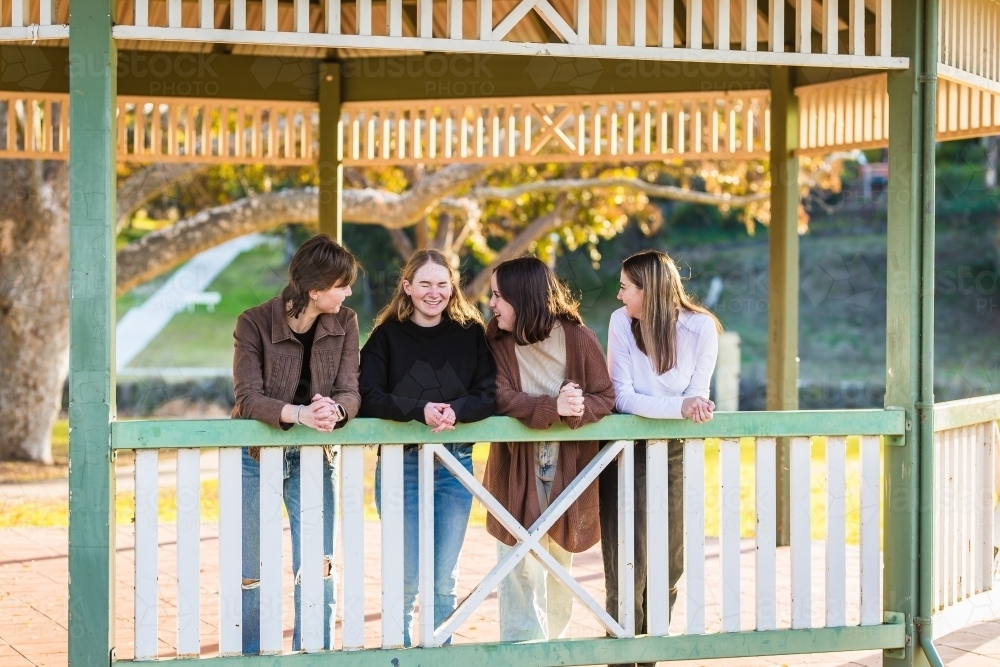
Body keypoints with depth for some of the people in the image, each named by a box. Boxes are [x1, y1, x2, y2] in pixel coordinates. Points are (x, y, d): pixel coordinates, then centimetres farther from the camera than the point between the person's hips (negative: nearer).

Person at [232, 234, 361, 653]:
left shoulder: (345, 324, -5)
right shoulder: (255, 323, -15)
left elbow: (349, 391, -11)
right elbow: (248, 398, -21)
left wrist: (334, 410, -35)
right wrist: (299, 413, -39)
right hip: (255, 456, -2)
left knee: (317, 568, -2)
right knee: (252, 575, 5)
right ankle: (250, 655, 20)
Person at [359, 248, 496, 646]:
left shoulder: (471, 334, 4)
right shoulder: (386, 337, 0)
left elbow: (489, 396, -5)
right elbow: (370, 399, -12)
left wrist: (454, 411, -23)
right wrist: (420, 410, -26)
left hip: (456, 464, 2)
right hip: (401, 463, -2)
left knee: (445, 579, 8)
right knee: (404, 578, -1)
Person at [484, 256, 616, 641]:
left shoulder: (577, 338, -10)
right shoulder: (496, 340, -8)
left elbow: (605, 397, -9)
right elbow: (502, 399, -19)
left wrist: (579, 410, -30)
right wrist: (554, 406, -33)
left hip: (567, 468, 1)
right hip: (517, 470, -1)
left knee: (561, 564, 15)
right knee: (521, 568, -5)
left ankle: (552, 645, 31)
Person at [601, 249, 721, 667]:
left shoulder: (700, 327, -13)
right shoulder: (621, 322, -14)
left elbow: (696, 397, -10)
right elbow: (623, 397, -19)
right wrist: (678, 407, -32)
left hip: (675, 450, 1)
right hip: (627, 448, -1)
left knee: (668, 560, 8)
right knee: (627, 559, -4)